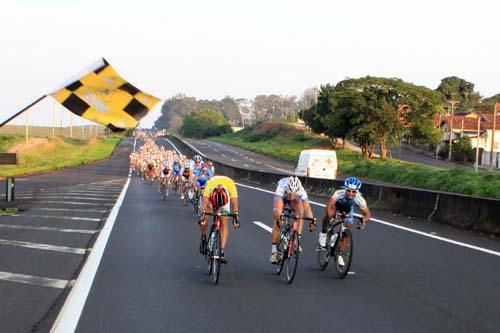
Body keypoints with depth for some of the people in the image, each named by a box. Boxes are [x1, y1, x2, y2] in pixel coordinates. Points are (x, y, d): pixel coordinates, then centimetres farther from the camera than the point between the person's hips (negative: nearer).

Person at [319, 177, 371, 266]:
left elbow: (367, 214, -30)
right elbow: (329, 206, -51)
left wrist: (364, 221, -51)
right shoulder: (339, 193, -43)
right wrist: (330, 216, -68)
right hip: (336, 205, -2)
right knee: (329, 214, -34)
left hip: (348, 209, 2)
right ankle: (323, 233, -6)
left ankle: (339, 254, 13)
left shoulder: (359, 199, -36)